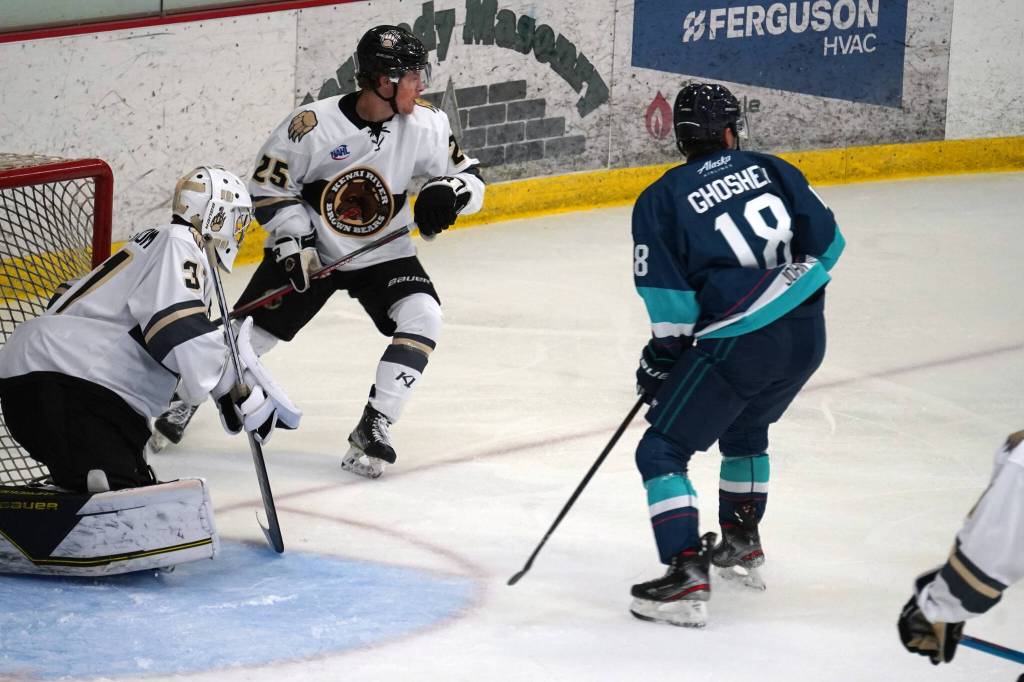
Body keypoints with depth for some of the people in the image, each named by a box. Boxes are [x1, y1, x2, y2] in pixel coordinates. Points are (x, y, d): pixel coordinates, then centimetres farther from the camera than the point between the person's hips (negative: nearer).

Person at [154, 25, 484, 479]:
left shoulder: (424, 125, -15)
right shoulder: (313, 124, -22)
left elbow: (469, 177, -5)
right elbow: (269, 184, -10)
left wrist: (446, 190, -27)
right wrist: (293, 239, -19)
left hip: (382, 254, 2)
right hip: (310, 249, -2)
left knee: (423, 318, -23)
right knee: (248, 333, 2)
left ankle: (372, 429, -17)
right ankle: (184, 399, 30)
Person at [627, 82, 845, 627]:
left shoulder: (662, 199, -3)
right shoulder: (769, 169, 8)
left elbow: (670, 298, -7)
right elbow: (826, 241, 8)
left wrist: (662, 357, 6)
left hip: (737, 346, -6)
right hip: (807, 337, 6)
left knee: (662, 452, 2)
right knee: (745, 429, 33)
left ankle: (687, 577, -11)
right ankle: (742, 542, 44)